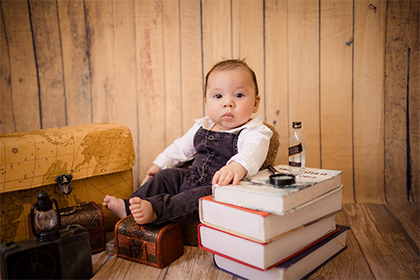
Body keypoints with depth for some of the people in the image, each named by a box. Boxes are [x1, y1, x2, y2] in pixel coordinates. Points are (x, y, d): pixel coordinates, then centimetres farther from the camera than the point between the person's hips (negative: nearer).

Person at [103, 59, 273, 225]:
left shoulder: (254, 133, -17)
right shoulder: (202, 127, 7)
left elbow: (253, 151, -41)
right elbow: (181, 147, 23)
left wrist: (237, 167, -63)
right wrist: (159, 165, 25)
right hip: (193, 180, 8)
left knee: (205, 195, -34)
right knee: (166, 176, 4)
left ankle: (155, 209, -38)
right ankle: (129, 207, 9)